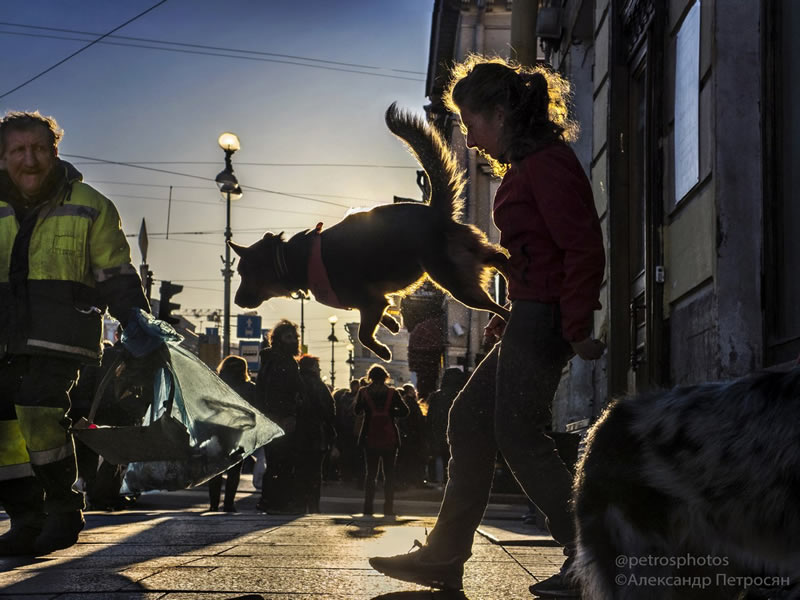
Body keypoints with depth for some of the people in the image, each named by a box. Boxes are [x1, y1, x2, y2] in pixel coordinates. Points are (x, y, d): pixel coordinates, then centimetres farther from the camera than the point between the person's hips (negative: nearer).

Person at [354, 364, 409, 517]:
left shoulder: (364, 392, -3)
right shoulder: (392, 393, -4)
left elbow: (357, 411, 7)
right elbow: (404, 411, -6)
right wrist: (390, 412, 7)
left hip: (370, 438, 1)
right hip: (389, 438, -1)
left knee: (370, 473, 8)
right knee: (389, 473, 6)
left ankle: (368, 508, 3)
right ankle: (388, 508, 2)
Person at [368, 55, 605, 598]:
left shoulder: (548, 163, -14)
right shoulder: (527, 165, 18)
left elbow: (584, 248, -20)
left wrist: (577, 327, -21)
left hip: (544, 317, -11)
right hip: (531, 319, 11)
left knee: (518, 433, -9)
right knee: (470, 418, 11)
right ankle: (445, 556, 16)